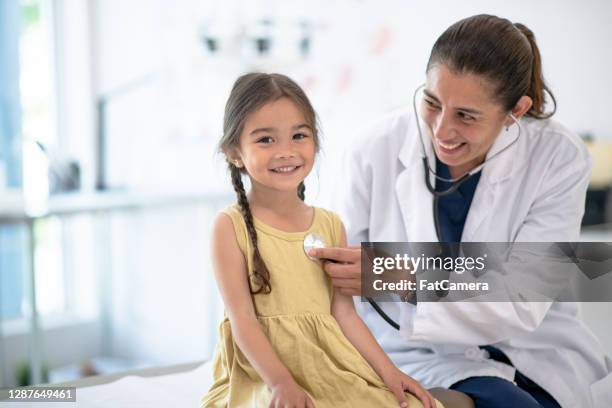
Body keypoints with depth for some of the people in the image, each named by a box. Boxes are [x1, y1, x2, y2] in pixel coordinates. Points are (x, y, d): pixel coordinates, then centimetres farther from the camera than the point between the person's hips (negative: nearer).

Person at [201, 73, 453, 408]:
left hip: (330, 366, 4)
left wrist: (387, 370, -2)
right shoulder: (231, 227, -6)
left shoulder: (330, 225, 6)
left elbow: (344, 312, 5)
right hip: (262, 373, -4)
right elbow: (242, 318, -12)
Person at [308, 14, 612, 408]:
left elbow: (522, 305, -17)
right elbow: (341, 272, -3)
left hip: (540, 356, 2)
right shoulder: (379, 149, -11)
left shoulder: (558, 159, -12)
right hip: (425, 356, -1)